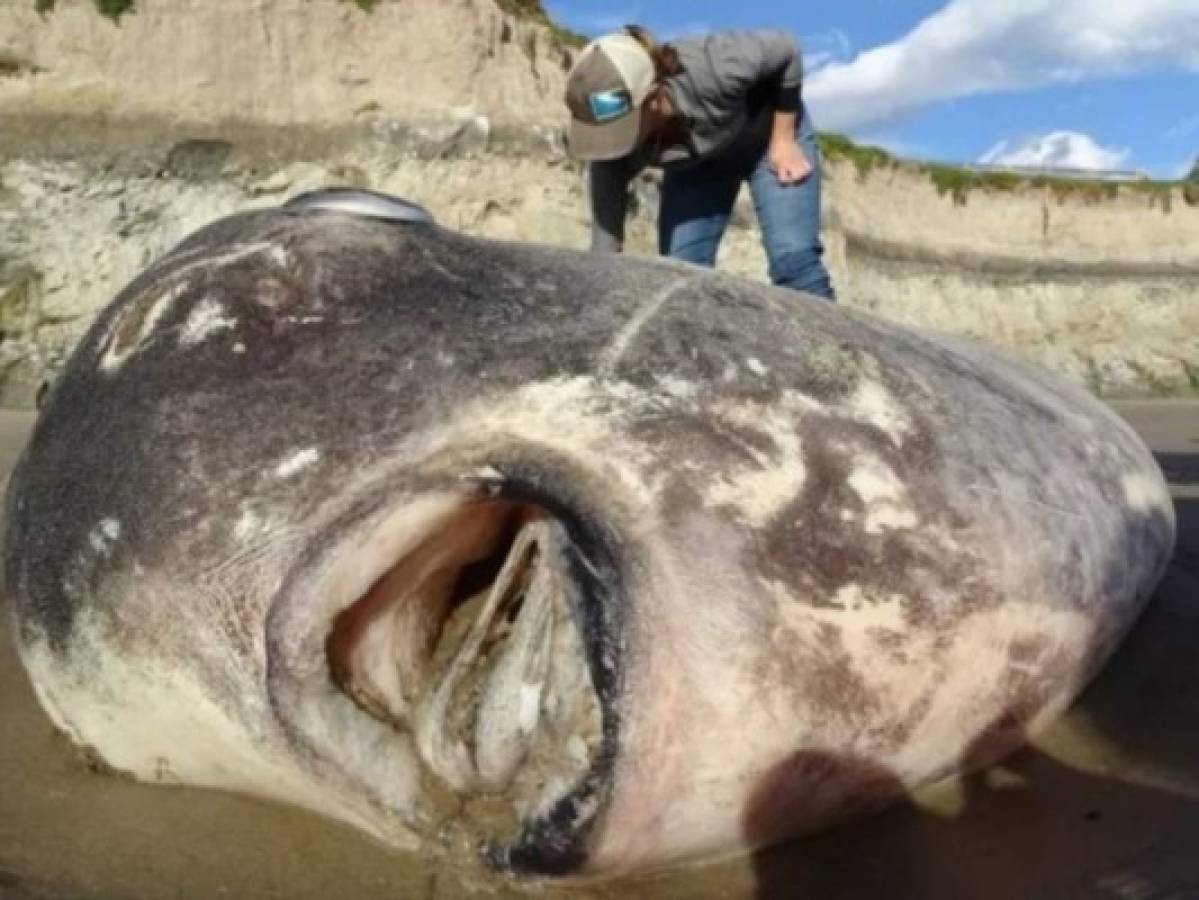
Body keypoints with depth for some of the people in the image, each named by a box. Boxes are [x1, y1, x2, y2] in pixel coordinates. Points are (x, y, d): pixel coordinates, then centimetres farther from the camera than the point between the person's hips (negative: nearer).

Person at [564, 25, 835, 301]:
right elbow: (605, 245, -30)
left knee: (793, 258, -16)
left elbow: (784, 48, -21)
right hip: (695, 166, 3)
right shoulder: (613, 143, -32)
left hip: (767, 134, -3)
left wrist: (783, 141, -18)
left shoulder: (710, 71, -41)